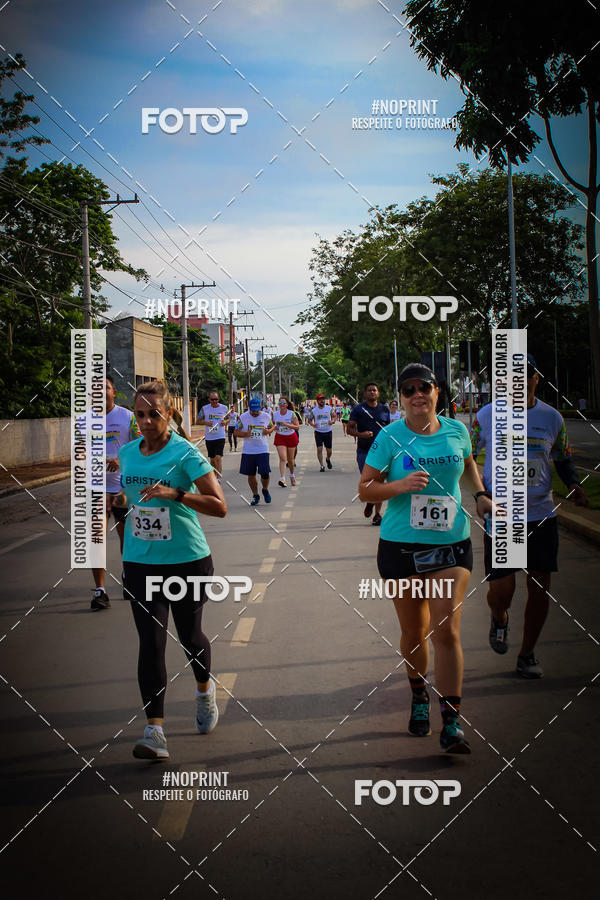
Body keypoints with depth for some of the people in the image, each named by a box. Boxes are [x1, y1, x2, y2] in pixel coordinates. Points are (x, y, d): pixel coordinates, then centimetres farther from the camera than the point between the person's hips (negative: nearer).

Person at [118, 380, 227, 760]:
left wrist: (175, 494, -31)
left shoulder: (185, 453, -11)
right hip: (141, 562, 3)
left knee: (189, 634, 11)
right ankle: (155, 731, -7)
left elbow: (219, 506, -19)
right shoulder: (127, 453, 5)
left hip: (188, 561, -3)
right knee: (151, 643, -6)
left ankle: (205, 688, 44)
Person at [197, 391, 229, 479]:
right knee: (212, 459, 12)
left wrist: (225, 422, -7)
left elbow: (228, 418, 16)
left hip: (220, 437, -2)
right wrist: (206, 423, -12)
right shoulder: (204, 408, 1)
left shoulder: (224, 408, 1)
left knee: (218, 457, -17)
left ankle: (218, 478, -19)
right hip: (209, 438, 3)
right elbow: (199, 421, 8)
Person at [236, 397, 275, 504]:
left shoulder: (266, 416, 0)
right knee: (251, 475, 5)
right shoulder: (243, 417, -2)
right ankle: (255, 495, 22)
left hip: (263, 450, -1)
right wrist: (245, 434, -18)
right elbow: (237, 432, 3)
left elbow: (273, 426, 16)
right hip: (248, 451, 1)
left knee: (264, 473, -9)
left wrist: (269, 430, -7)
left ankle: (265, 490, 21)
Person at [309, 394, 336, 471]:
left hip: (328, 432, 1)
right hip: (318, 432, -1)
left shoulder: (329, 408, 0)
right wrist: (312, 424, -16)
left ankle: (328, 459, 41)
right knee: (319, 449, -11)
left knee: (329, 450, 9)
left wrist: (332, 421, -10)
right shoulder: (314, 410, -3)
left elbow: (334, 416, 12)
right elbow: (310, 420, 6)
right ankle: (321, 466, -2)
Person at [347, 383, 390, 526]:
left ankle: (377, 513, 9)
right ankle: (369, 502, 23)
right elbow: (349, 428, 0)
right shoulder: (358, 409, 2)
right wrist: (360, 434, -19)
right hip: (364, 451, -2)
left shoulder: (384, 409, 10)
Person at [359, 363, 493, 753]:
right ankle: (419, 697, 37)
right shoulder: (390, 437, -6)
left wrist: (480, 493, 9)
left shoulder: (456, 430, 2)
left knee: (446, 631, -11)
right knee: (414, 634, 10)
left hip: (451, 543, 1)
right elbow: (365, 488, -6)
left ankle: (452, 722, -4)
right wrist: (402, 485, -22)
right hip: (401, 546, -1)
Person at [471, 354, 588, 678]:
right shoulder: (487, 415, -3)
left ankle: (527, 654, 22)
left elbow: (563, 458, 17)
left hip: (541, 514, 2)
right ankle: (499, 618, 31)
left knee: (539, 587, 3)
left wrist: (574, 484, -2)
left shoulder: (552, 417, 4)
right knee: (500, 591, -7)